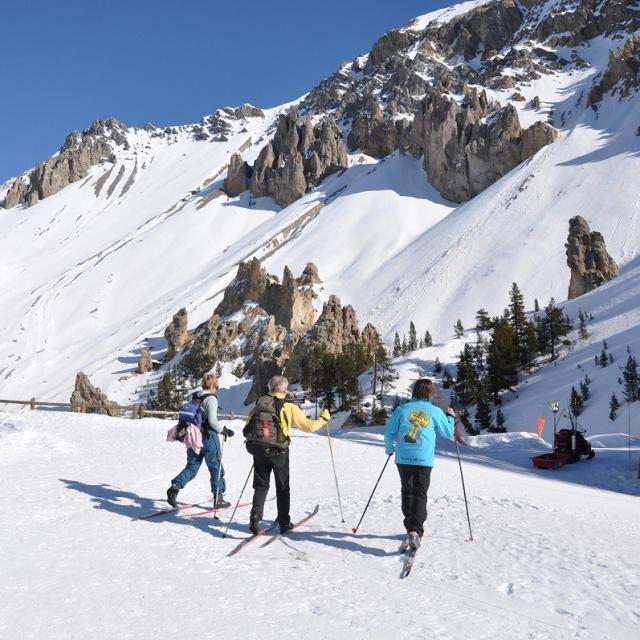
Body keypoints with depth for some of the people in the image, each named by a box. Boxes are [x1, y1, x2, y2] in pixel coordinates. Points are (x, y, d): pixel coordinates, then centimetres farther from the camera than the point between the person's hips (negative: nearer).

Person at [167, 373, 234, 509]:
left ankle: (175, 487, -6)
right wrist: (224, 430, -8)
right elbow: (212, 420, -20)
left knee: (191, 467, 14)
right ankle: (218, 499, 13)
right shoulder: (211, 399, -13)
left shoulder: (195, 398, 9)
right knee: (216, 468, 8)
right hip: (208, 437, -7)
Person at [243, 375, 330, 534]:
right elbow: (309, 426, -6)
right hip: (279, 451, -2)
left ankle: (255, 518, 1)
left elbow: (247, 429, 6)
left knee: (261, 486, 16)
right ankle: (284, 523, 20)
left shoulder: (259, 404, 2)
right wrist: (323, 418, 11)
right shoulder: (290, 408, -8)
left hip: (258, 450, 2)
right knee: (282, 488, 15)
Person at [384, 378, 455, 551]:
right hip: (424, 460, -1)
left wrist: (389, 449, 22)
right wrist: (451, 417, 29)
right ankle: (415, 531, -14)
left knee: (407, 493, 15)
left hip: (403, 459, 1)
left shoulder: (401, 409, 1)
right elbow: (448, 433, 11)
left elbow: (389, 432, 4)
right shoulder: (435, 412, 0)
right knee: (420, 494, 3)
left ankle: (412, 529, 16)